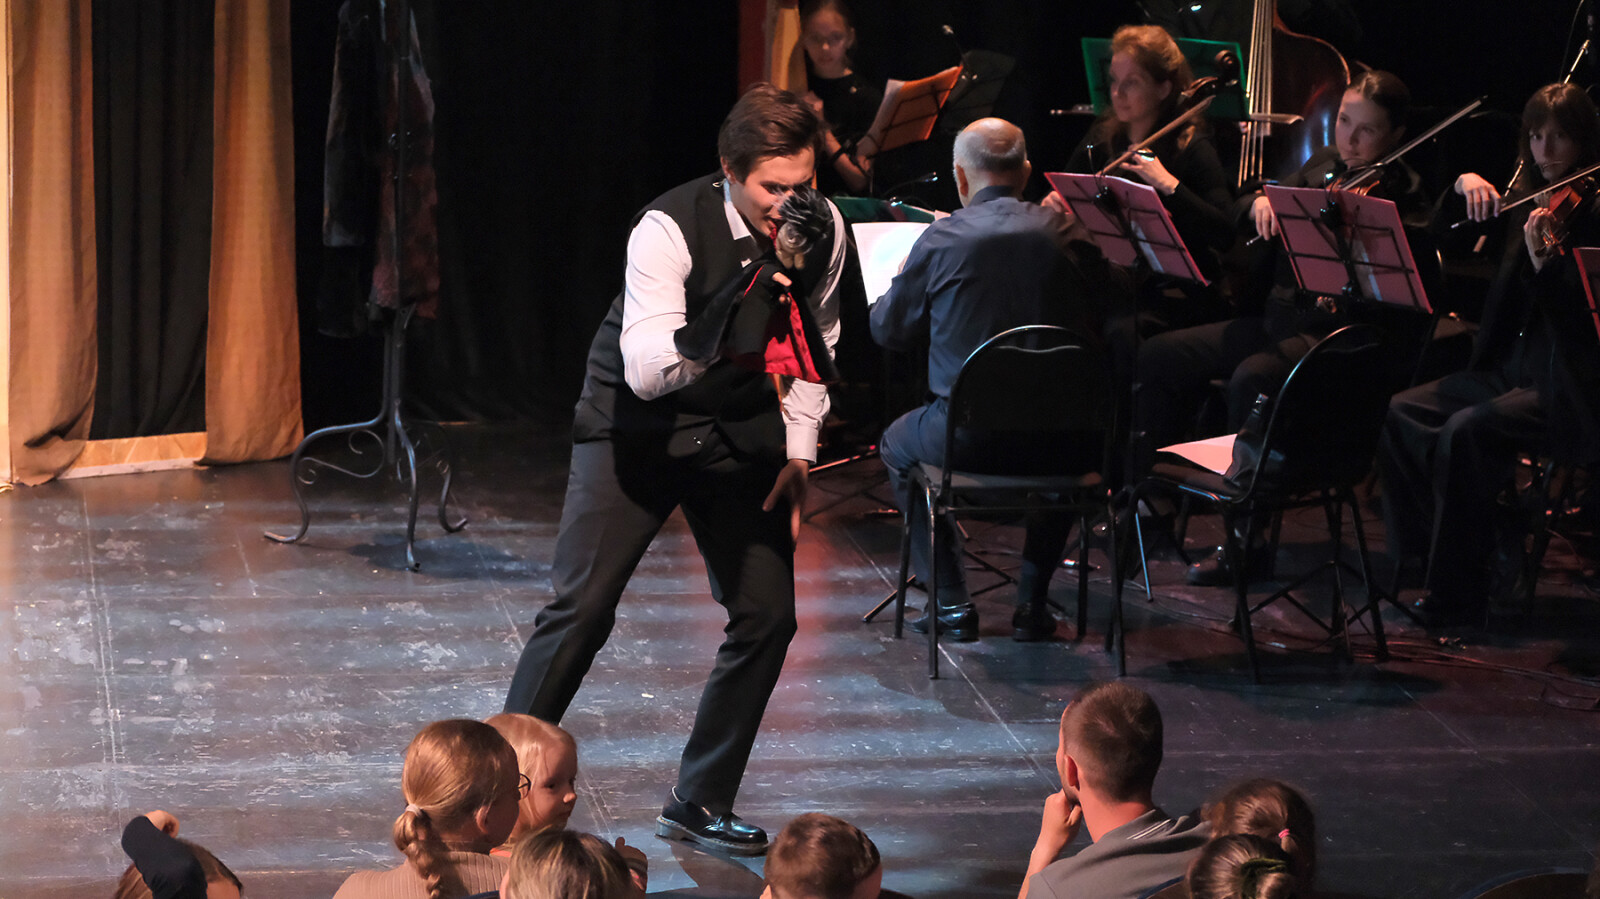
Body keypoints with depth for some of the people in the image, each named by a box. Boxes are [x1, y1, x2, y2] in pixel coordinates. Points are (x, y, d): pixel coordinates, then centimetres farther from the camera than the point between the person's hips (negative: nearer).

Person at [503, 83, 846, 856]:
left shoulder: (823, 229, -10)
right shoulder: (670, 228, -26)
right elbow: (645, 371, -35)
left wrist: (798, 452, 4)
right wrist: (719, 319, -50)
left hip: (740, 429, 5)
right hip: (638, 423, -5)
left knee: (767, 613, -1)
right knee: (581, 608, -14)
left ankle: (700, 803, 14)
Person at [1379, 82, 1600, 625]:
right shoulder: (1527, 200, 12)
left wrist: (1543, 263, -34)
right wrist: (1464, 185, -2)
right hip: (1511, 367, 8)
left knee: (1465, 432, -28)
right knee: (1404, 413, -9)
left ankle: (1457, 595, -18)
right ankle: (1426, 554, 0)